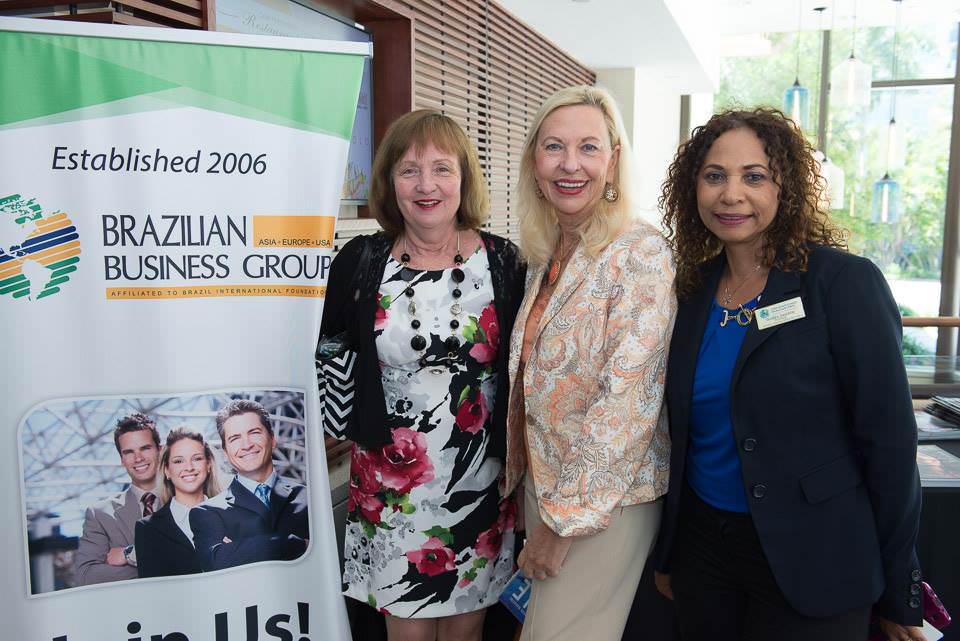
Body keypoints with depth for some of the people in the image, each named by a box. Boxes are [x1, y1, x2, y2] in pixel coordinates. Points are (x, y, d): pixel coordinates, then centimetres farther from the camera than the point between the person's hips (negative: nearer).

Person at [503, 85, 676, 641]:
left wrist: (563, 520, -18)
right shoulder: (546, 254, 6)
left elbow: (626, 400, -22)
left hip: (605, 499, -7)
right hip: (541, 482, 7)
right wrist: (539, 505, 12)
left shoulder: (640, 253, -18)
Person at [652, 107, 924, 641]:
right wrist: (668, 555, 13)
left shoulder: (845, 283, -13)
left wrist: (899, 594, -8)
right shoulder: (693, 290, 2)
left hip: (808, 562, -4)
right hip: (701, 545, 5)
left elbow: (889, 441, -11)